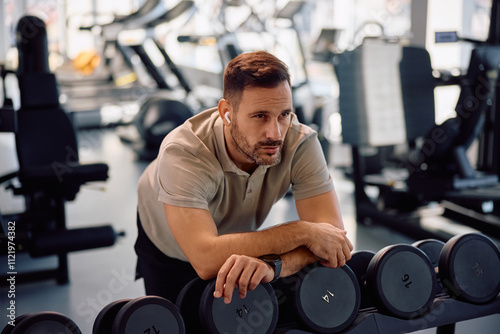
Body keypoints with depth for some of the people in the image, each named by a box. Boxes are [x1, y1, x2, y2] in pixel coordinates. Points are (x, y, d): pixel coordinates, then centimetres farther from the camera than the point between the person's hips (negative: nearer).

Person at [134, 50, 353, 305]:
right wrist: (301, 231, -49)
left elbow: (332, 234, -38)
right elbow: (206, 260, -53)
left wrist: (273, 264, -58)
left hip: (238, 232, 3)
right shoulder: (183, 153, -44)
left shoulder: (301, 143, -34)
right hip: (167, 245, -2)